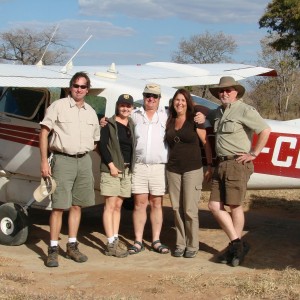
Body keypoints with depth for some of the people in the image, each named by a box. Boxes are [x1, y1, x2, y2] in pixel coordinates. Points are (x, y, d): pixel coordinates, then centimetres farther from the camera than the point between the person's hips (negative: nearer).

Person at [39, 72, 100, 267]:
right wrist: (44, 161, -11)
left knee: (77, 205, 10)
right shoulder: (58, 106, -2)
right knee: (59, 206, -7)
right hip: (63, 160, -5)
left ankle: (72, 246, 20)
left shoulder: (91, 112, 13)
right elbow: (44, 134, -5)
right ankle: (53, 249, 0)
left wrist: (85, 151, 9)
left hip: (84, 161, 5)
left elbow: (96, 140, 24)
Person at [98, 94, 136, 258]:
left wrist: (132, 166, 4)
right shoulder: (109, 124, -3)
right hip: (111, 169, -5)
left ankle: (115, 240, 15)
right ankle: (111, 244, -5)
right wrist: (111, 164, -16)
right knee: (111, 205, -5)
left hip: (127, 169, 6)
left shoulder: (132, 125, 13)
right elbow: (102, 145, -10)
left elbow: (134, 146, 16)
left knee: (118, 206, 10)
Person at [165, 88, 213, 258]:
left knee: (190, 210, -6)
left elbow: (206, 143, -1)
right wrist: (169, 163, 7)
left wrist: (210, 166, -4)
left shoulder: (194, 120, -1)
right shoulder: (170, 122, 11)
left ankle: (192, 246, 4)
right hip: (173, 170, 4)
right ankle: (180, 244, 15)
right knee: (177, 209, 6)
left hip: (193, 169, -4)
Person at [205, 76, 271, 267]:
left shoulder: (244, 110, -7)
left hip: (238, 164, -8)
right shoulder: (218, 113, 17)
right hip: (221, 164, 8)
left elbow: (265, 130, -13)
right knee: (215, 206, 3)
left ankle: (235, 247, 12)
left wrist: (254, 154, -12)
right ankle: (238, 243, 12)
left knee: (234, 206, -2)